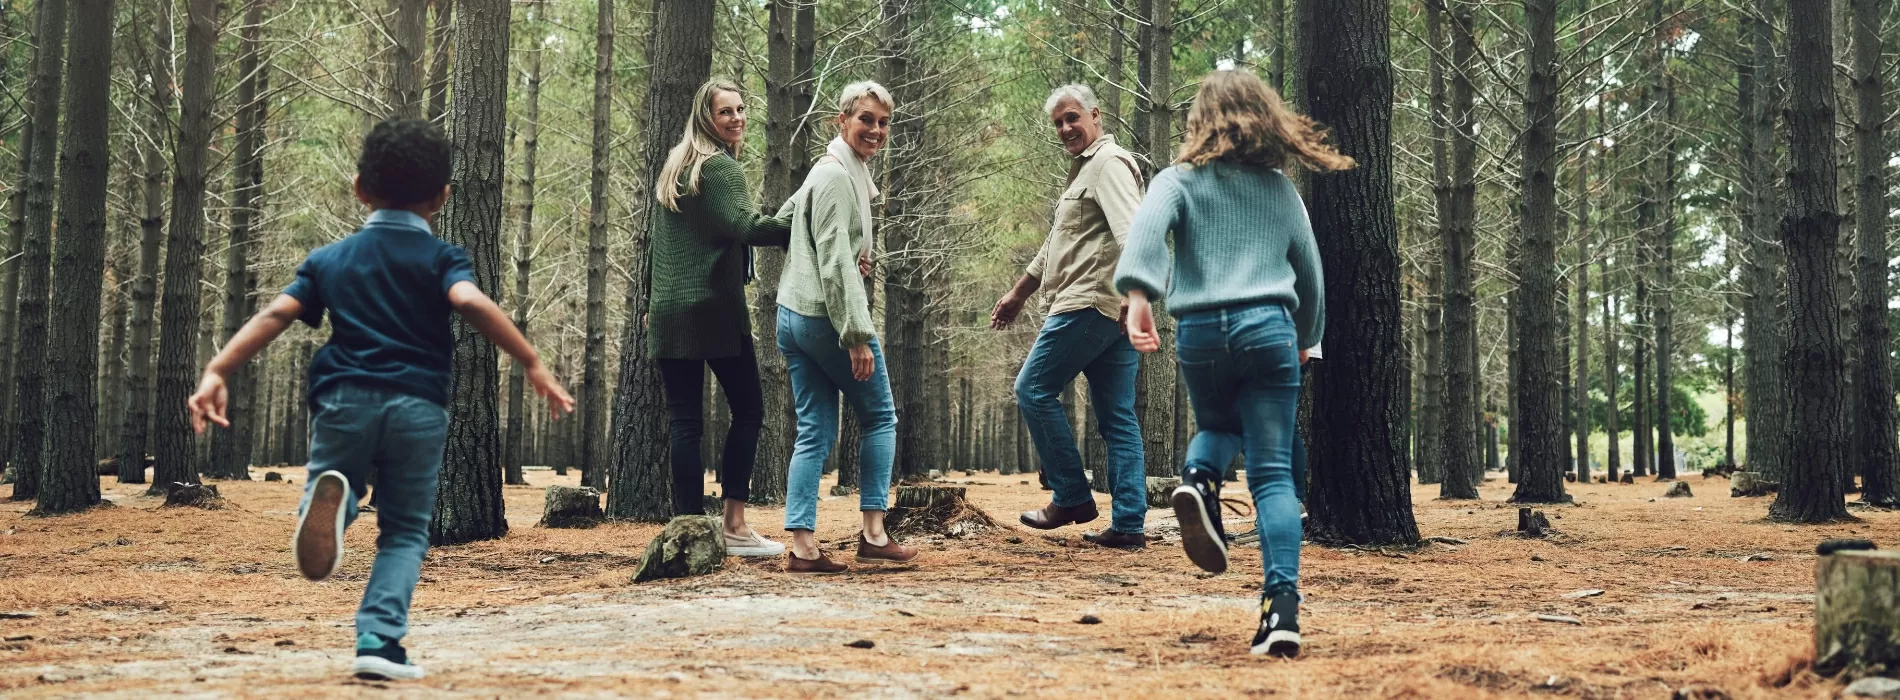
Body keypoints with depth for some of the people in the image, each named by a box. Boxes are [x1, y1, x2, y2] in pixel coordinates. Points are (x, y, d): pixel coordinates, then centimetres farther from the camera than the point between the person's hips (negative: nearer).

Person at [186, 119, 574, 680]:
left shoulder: (329, 259, 15)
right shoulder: (441, 258, 7)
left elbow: (275, 315, 4)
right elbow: (471, 302, -12)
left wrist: (216, 372, 0)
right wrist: (534, 366, -14)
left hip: (343, 399, 1)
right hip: (418, 407, -1)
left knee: (331, 482, 20)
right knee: (406, 530, 11)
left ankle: (329, 494, -19)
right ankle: (378, 641, -7)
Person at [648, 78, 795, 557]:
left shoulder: (676, 166, 17)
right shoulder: (721, 168, -8)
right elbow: (743, 225, -25)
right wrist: (804, 231, -30)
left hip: (668, 313, 7)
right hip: (715, 310, -7)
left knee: (684, 423, 3)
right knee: (748, 411, 4)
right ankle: (734, 525, 0)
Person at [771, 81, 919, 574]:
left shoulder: (833, 171, 17)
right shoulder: (838, 177, -14)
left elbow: (782, 220, 29)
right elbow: (836, 263, -20)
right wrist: (857, 336, -23)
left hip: (793, 316, 9)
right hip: (827, 316, -9)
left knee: (815, 433, 5)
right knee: (880, 418, 4)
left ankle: (802, 546, 0)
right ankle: (873, 534, 4)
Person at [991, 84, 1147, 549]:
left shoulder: (1107, 164, -7)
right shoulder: (1084, 169, 26)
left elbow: (1132, 232, -24)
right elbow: (1056, 246, 35)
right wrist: (1018, 294, 41)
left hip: (1090, 303, -10)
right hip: (1114, 313, 10)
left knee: (1034, 389, -2)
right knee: (1118, 418, 5)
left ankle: (1071, 497, 0)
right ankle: (1129, 524, 4)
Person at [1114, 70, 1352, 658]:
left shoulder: (1180, 180, 8)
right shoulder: (1281, 190, 16)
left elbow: (1147, 228, -14)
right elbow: (1310, 271, 21)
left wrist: (1138, 294, -27)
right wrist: (1306, 337, 36)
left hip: (1200, 332, 0)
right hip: (1268, 327, 0)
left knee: (1219, 427, 30)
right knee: (1273, 472, -2)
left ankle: (1198, 479, -4)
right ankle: (1282, 603, -17)